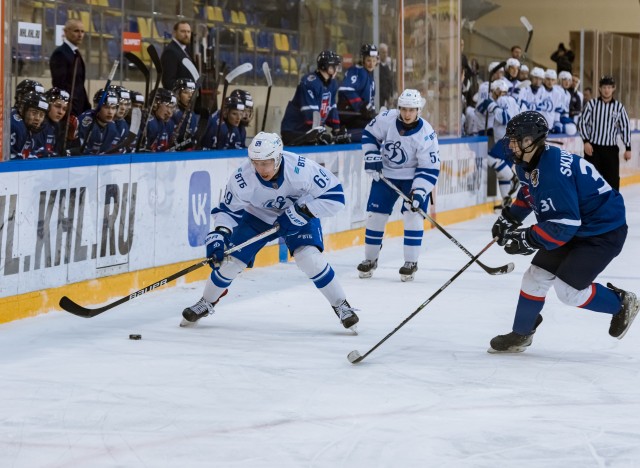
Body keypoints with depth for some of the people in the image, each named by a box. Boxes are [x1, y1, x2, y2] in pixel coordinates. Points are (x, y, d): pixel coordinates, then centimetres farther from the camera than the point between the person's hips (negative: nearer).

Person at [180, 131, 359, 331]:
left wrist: (302, 212, -34)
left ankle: (341, 306, -4)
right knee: (231, 260, -3)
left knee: (310, 258, -23)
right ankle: (206, 303, 23)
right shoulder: (242, 178, -30)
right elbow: (228, 209, -14)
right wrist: (219, 234, -30)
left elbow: (335, 195, -29)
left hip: (299, 215, -2)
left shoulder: (302, 169, -37)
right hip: (258, 216, 2)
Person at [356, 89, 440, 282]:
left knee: (412, 215, -14)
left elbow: (430, 169, -22)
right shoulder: (386, 119, -18)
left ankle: (411, 262, -3)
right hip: (385, 174, 3)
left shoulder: (426, 134, -25)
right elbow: (369, 134, 2)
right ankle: (370, 259, 18)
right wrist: (372, 157, -9)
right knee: (375, 214, 2)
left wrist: (419, 191, -30)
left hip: (413, 177, -3)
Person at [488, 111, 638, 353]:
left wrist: (528, 240, -33)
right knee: (536, 276, 6)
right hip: (573, 227, 10)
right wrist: (509, 218, 11)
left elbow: (564, 223, -33)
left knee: (568, 289, -12)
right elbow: (528, 194, 22)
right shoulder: (527, 164, -2)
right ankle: (521, 335, 20)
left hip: (604, 231, -10)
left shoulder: (553, 171, -32)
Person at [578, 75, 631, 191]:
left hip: (611, 149, 1)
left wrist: (628, 148, 2)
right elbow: (582, 123, 0)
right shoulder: (592, 104, -2)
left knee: (612, 179, 1)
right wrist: (586, 141, -11)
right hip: (593, 147, -1)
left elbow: (625, 128, 6)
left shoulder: (619, 107, 2)